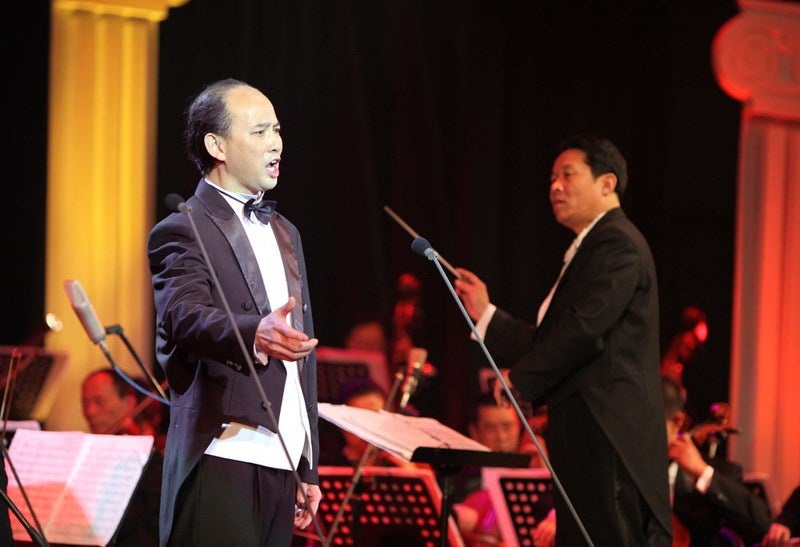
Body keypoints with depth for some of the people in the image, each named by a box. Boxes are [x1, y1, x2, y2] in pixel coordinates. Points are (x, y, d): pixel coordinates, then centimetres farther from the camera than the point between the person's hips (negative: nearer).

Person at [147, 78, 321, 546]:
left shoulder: (284, 234, 22)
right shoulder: (183, 232, -3)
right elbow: (184, 316, -23)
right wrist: (255, 334, -44)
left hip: (283, 462, 7)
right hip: (221, 460, -7)